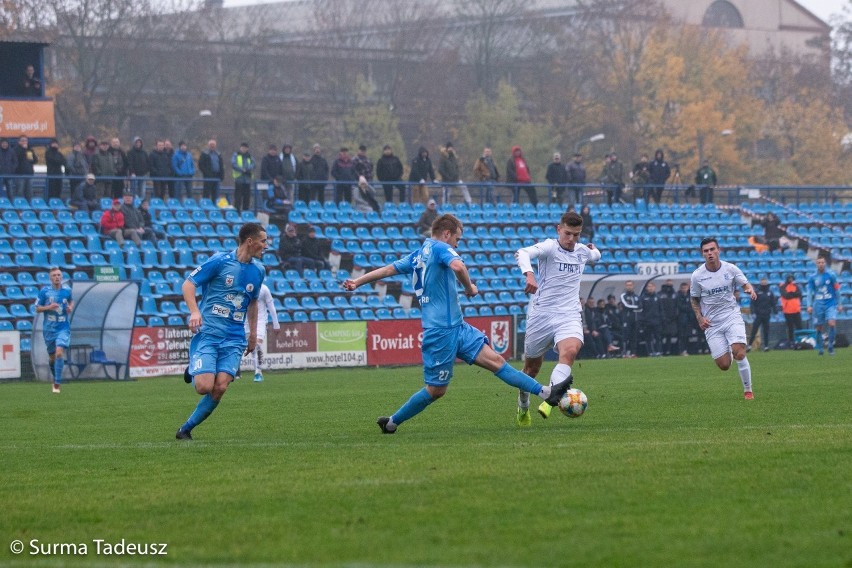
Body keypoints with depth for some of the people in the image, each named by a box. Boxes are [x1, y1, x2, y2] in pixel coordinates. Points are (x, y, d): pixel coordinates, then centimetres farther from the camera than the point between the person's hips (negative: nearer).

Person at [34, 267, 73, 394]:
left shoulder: (67, 290, 1)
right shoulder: (44, 291, -3)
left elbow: (71, 301, 21)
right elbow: (37, 308, 1)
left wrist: (71, 307, -1)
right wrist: (48, 307, -17)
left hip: (63, 328, -1)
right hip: (49, 329, 1)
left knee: (59, 352, -19)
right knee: (52, 356, 10)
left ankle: (57, 384, -16)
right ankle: (56, 378, 37)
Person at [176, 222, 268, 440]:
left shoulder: (258, 270, 10)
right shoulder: (220, 261, -7)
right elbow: (188, 284, -7)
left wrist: (253, 333, 24)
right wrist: (194, 312, -22)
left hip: (234, 338, 4)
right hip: (208, 333, -4)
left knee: (220, 388, -13)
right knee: (205, 387, -17)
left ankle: (186, 429, 2)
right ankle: (194, 372, 20)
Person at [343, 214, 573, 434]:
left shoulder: (417, 255, 16)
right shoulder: (440, 248, -9)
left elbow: (388, 269, 18)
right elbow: (457, 266, -29)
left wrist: (356, 282, 23)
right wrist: (470, 288, -11)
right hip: (442, 331, -9)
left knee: (495, 360, 0)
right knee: (436, 389, -1)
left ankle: (545, 392, -5)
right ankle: (391, 422, 12)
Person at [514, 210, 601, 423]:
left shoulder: (583, 251, 7)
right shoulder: (550, 247, -11)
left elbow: (596, 256, 36)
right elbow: (523, 253, -35)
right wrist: (529, 274, -50)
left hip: (569, 315, 3)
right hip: (541, 313, -3)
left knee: (571, 350, -30)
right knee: (532, 367, 11)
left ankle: (551, 397, -38)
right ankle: (523, 407, 36)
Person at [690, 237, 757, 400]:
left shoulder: (730, 269, -3)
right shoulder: (697, 276, -4)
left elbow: (745, 284, 7)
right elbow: (695, 300, 9)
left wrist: (750, 290, -16)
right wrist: (700, 318, -6)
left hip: (732, 317, 0)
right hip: (711, 323, 1)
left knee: (739, 354, -21)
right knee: (724, 365, -5)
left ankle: (748, 390, -4)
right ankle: (728, 353, 34)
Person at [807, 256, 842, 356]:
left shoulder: (831, 275, 0)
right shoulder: (812, 277, 3)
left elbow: (836, 290, 6)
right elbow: (810, 292, 5)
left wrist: (839, 304, 5)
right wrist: (809, 305, -6)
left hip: (830, 304, -1)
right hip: (818, 305, 1)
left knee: (832, 323, -19)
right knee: (819, 328, 1)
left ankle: (831, 346, -5)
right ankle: (820, 348, 17)